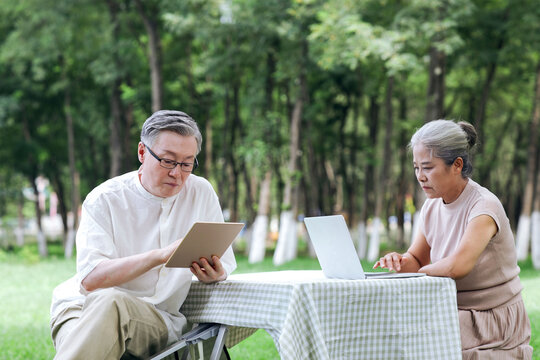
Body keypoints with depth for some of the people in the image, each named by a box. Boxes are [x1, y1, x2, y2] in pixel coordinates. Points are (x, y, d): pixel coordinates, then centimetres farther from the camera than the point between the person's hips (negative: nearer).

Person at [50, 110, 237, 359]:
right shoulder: (105, 199, -2)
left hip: (157, 320, 2)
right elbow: (90, 279, -16)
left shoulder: (201, 193, 8)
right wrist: (160, 256, -29)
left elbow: (224, 264, 10)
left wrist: (214, 274, -16)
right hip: (84, 308, -1)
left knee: (111, 303, -35)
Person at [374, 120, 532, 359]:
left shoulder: (484, 207, -20)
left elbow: (457, 266, -35)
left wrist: (422, 271, -17)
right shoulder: (432, 207, 3)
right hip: (456, 318, 6)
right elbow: (416, 259, 14)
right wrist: (401, 262, -9)